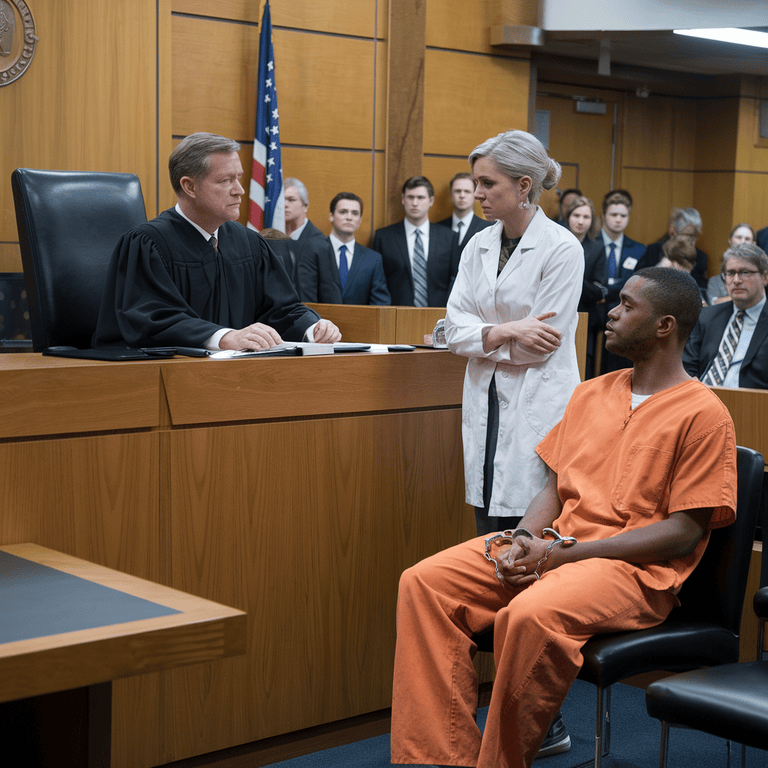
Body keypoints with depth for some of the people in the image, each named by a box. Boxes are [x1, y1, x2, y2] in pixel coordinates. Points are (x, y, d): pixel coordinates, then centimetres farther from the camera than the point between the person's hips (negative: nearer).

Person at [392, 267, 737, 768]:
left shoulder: (703, 414, -4)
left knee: (531, 614, -37)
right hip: (555, 547, 7)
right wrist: (524, 538, -5)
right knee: (424, 582, -14)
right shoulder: (592, 393, 19)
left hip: (636, 570, -7)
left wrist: (563, 553, -15)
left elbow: (683, 533, -10)